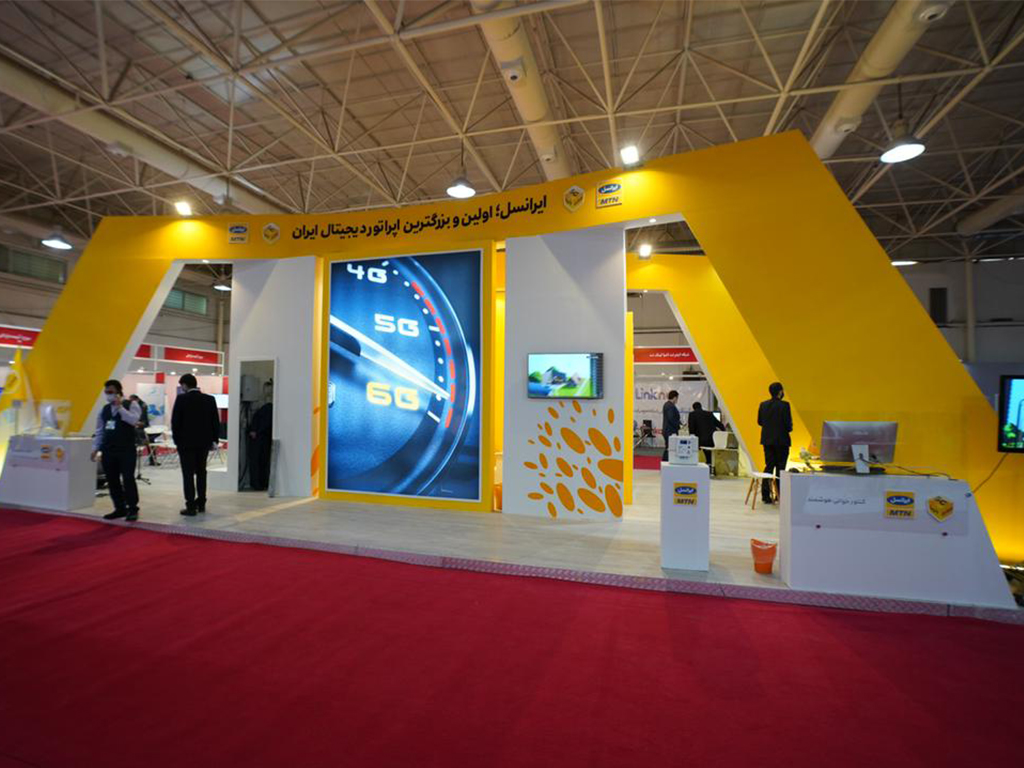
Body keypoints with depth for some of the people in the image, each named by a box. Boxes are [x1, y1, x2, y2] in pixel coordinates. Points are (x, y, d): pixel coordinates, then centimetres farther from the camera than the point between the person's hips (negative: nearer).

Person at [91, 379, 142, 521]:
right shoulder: (104, 409, 13)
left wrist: (119, 407, -17)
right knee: (112, 481, 9)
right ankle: (120, 508, 19)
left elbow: (133, 420, -22)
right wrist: (95, 448, 10)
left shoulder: (131, 405, -3)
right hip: (108, 451, 6)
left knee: (128, 480, -5)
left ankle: (132, 509, 4)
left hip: (126, 450, -6)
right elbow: (99, 431, 16)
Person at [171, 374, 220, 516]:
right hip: (204, 442, 4)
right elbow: (216, 421, 3)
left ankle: (191, 507, 0)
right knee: (201, 473, 15)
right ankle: (201, 504, 20)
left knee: (188, 474, 1)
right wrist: (214, 439, 10)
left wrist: (176, 439, 5)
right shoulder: (210, 399, 1)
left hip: (186, 442, -4)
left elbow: (175, 421, -7)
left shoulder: (181, 399, -9)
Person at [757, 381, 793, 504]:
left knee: (769, 465, 10)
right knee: (780, 467, 8)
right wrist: (788, 429, 7)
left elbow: (759, 422, 6)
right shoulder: (784, 405, -14)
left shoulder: (763, 405, 2)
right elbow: (788, 424, -14)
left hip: (767, 440, 4)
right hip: (781, 440, -4)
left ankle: (766, 495, 6)